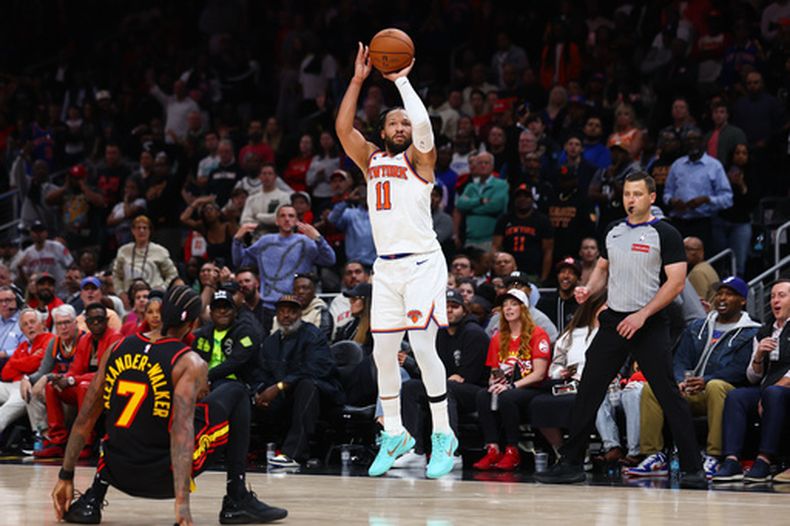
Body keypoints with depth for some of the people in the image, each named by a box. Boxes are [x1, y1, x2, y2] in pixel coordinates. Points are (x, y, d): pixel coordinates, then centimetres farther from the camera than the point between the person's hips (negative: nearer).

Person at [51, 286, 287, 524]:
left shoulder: (118, 349, 5)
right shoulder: (190, 363, -10)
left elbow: (85, 419, 8)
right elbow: (181, 430, -23)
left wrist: (65, 477, 15)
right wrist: (182, 502, -29)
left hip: (120, 476, 5)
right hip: (164, 476, -4)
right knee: (236, 394, 12)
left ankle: (92, 500, 18)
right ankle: (238, 501, 9)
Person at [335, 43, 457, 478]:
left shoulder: (419, 158, 1)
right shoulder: (370, 159, 14)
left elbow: (422, 123, -18)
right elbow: (343, 128, 1)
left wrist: (402, 80, -7)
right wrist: (358, 79, -1)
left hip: (422, 263, -5)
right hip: (386, 265, 5)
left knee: (423, 347, -12)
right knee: (383, 352, 5)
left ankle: (443, 436, -3)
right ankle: (394, 434, 18)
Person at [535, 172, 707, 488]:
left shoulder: (664, 234, -6)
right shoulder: (613, 231, 13)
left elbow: (676, 282, -11)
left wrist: (642, 315, -17)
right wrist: (588, 290, 4)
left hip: (649, 325, -6)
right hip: (614, 320, 6)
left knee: (668, 395, -7)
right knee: (588, 391, 3)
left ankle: (692, 468, -3)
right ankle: (571, 463, 10)